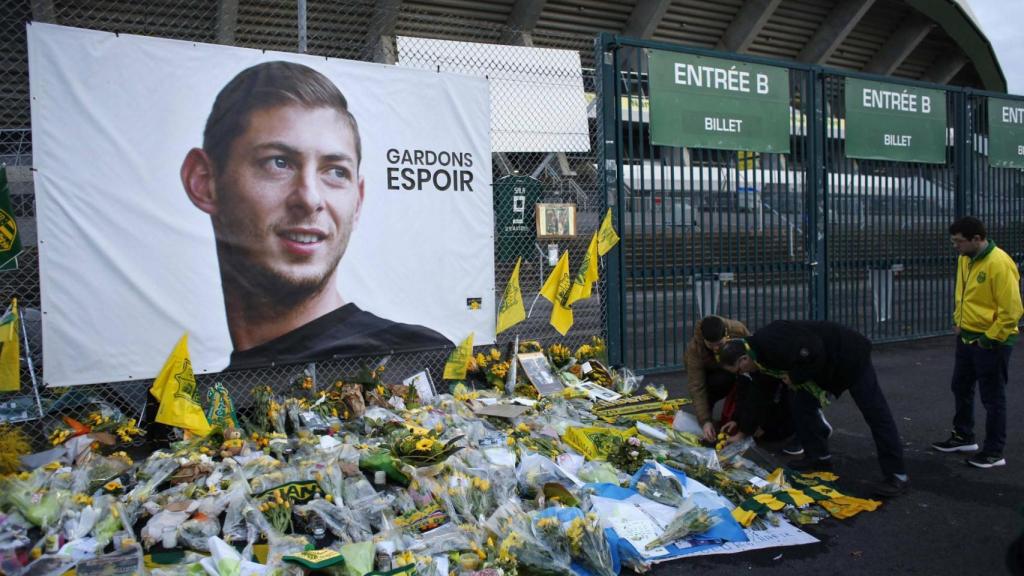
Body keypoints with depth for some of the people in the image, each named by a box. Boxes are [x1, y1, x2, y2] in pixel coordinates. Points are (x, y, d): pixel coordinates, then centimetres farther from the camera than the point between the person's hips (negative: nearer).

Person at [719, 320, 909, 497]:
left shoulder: (771, 344, -29)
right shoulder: (760, 355, 4)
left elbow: (814, 353, -34)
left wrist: (795, 376, -20)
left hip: (850, 357, -10)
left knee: (875, 414, -5)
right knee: (802, 404, 7)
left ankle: (897, 476, -1)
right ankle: (819, 456, 17)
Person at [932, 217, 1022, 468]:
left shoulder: (999, 263, -22)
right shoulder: (965, 259, 4)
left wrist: (990, 338, -17)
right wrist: (958, 321, 13)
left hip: (990, 342, -8)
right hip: (966, 337, 9)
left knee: (992, 398, 2)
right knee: (961, 389, 19)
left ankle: (994, 452, 14)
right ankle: (963, 437, 35)